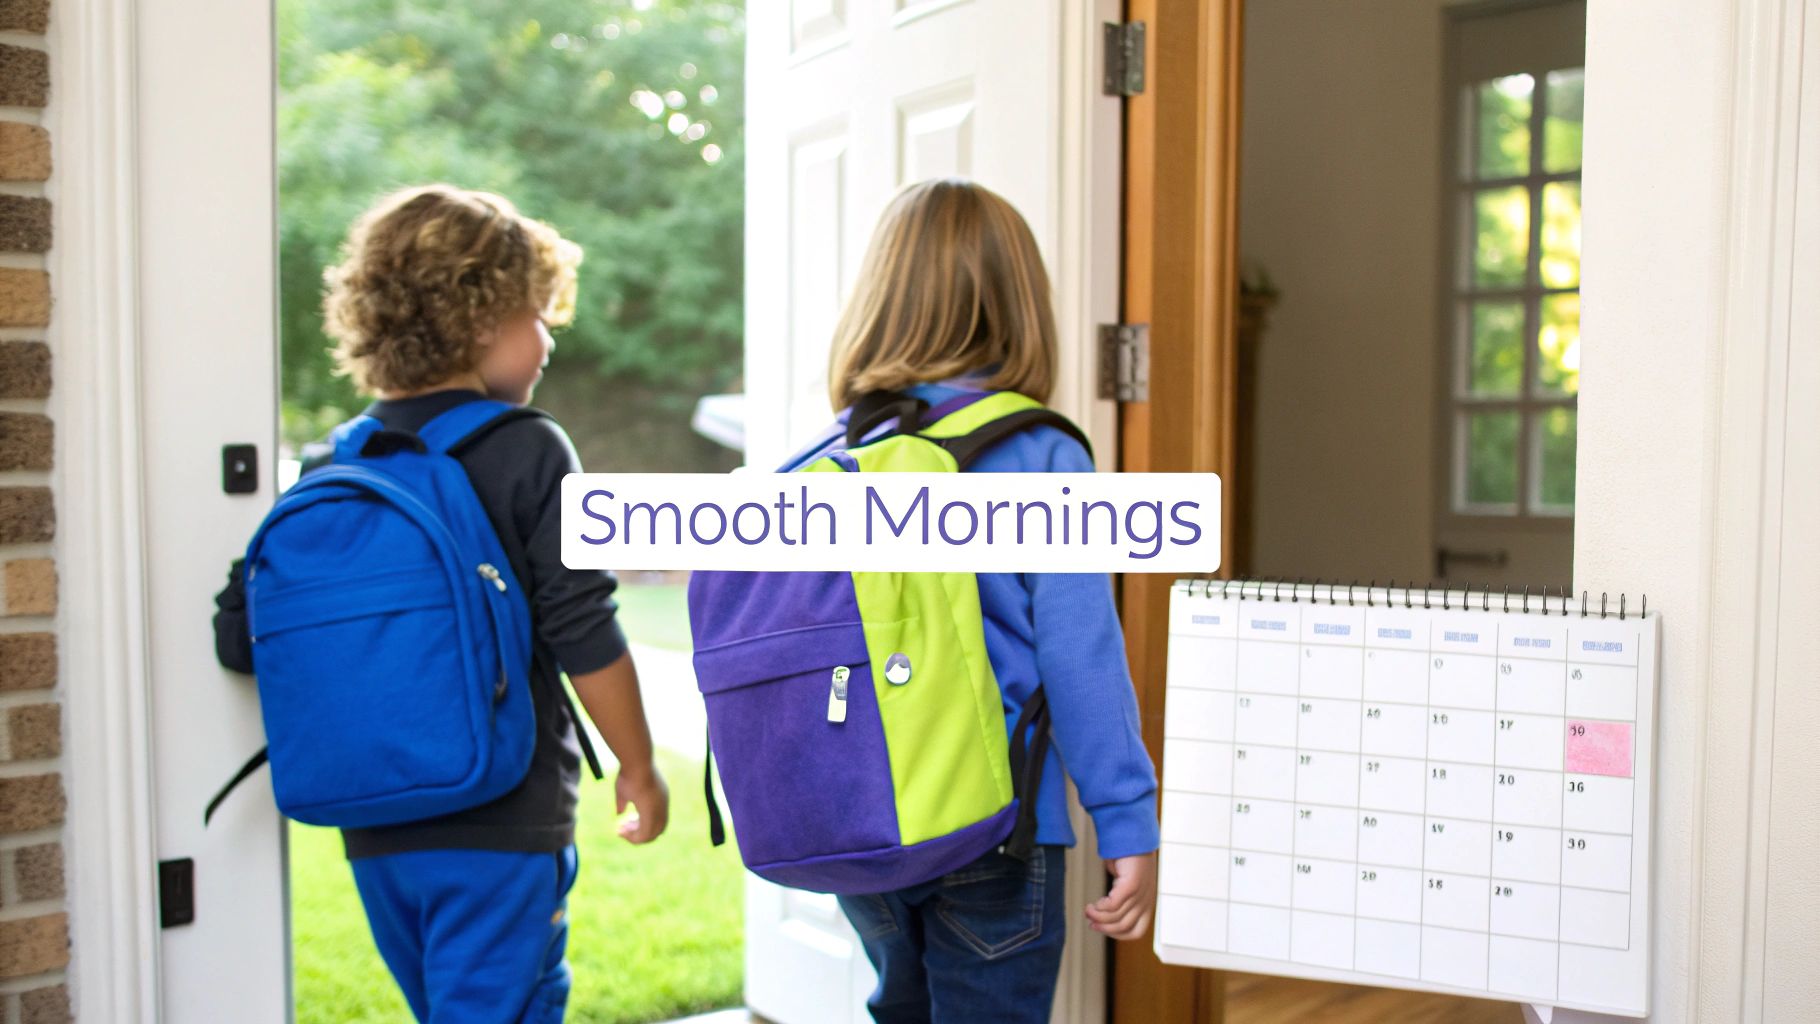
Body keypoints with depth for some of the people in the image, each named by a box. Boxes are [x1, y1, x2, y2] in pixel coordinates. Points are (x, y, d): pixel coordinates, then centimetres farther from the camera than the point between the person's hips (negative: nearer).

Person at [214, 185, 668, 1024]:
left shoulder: (329, 471, 3)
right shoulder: (529, 453, -12)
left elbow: (240, 638, 3)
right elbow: (584, 637, -13)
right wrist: (638, 766, 0)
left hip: (374, 827, 6)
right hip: (502, 823, -6)